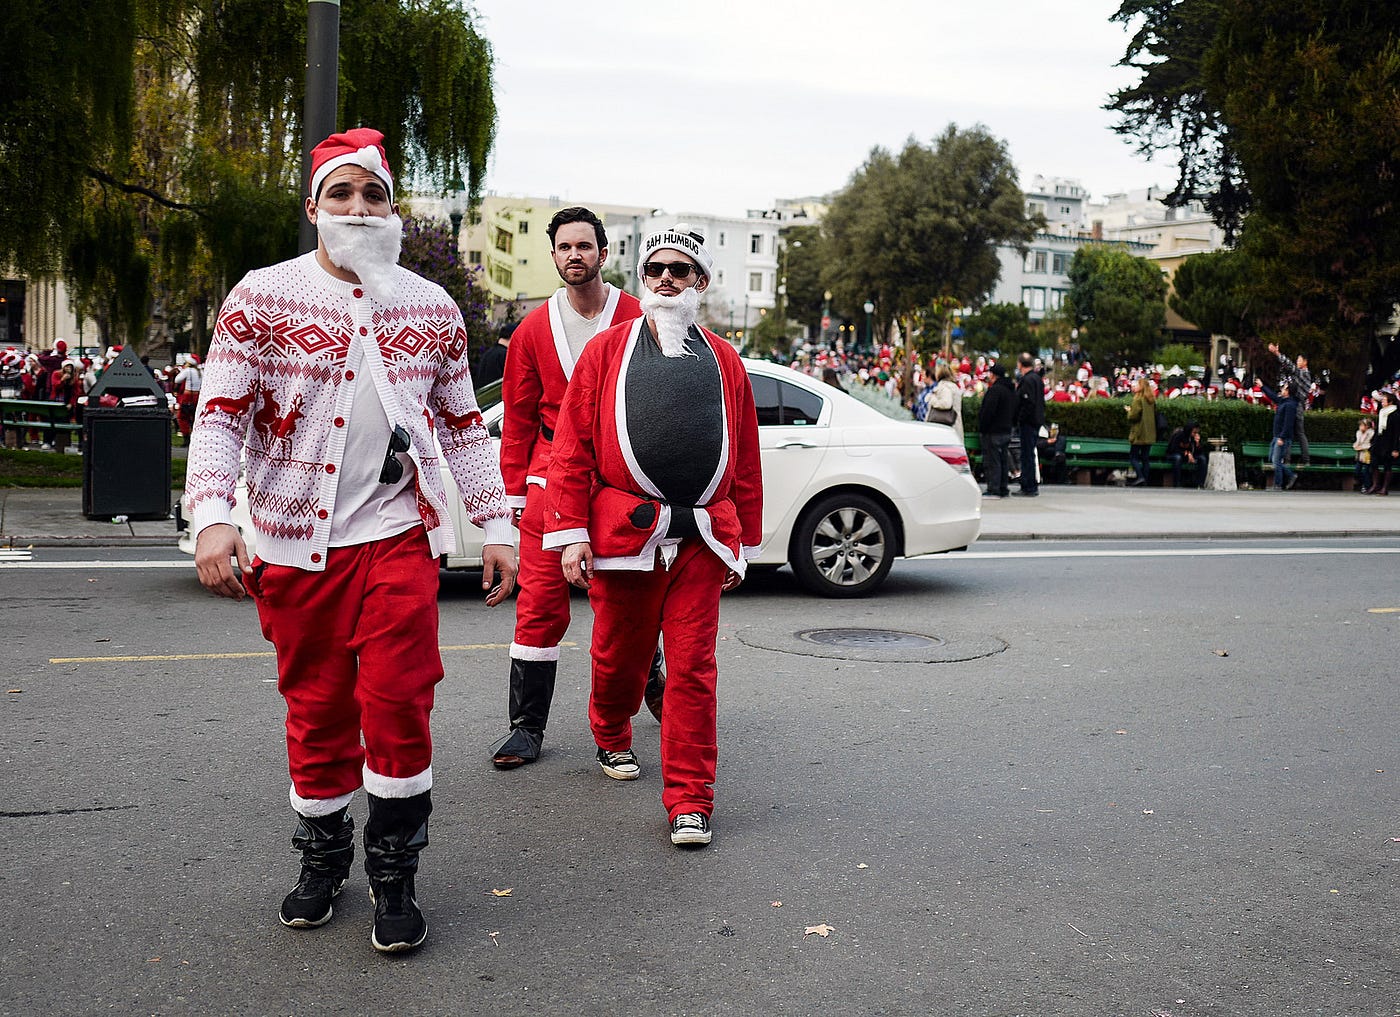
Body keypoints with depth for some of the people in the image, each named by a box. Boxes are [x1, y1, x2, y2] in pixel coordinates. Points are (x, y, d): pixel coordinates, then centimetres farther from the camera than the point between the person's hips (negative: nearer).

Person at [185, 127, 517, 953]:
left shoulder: (433, 308, 8)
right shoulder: (262, 298, 0)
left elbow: (463, 425, 14)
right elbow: (221, 415, -4)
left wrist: (497, 524, 10)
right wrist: (213, 517, -19)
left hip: (399, 533, 1)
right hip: (298, 544, 0)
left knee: (397, 700, -7)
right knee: (316, 709, 9)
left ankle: (395, 876, 9)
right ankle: (322, 860, 30)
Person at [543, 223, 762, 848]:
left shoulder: (724, 363, 13)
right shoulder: (607, 352, 7)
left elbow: (746, 462, 16)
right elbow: (572, 449, 2)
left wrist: (744, 544, 14)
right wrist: (570, 532, -5)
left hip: (702, 538, 1)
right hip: (622, 532, -1)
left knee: (692, 666, -2)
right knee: (619, 654, 14)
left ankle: (689, 800, 4)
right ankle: (612, 739, 43)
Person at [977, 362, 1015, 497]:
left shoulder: (995, 389, -16)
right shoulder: (1011, 390, 14)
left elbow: (988, 411, -21)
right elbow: (1015, 411, 19)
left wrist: (981, 427, -13)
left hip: (993, 431, -9)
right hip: (1007, 431, 9)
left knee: (992, 461, -7)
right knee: (1003, 460, 14)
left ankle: (993, 490, -8)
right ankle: (1003, 488, 18)